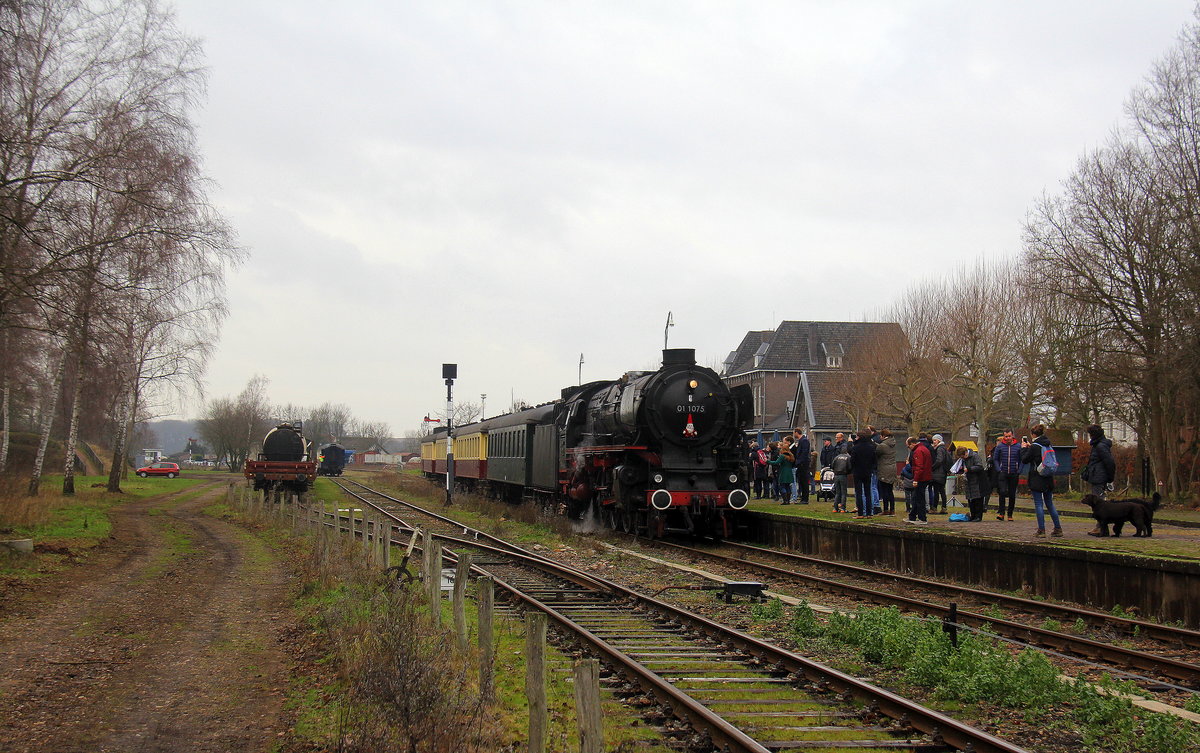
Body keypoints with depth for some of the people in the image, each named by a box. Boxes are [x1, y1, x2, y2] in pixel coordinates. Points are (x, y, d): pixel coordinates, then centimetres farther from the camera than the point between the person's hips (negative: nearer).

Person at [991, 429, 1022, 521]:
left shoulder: (1018, 446, 3)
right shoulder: (999, 446, 3)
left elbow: (1021, 460, 7)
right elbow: (995, 459, 10)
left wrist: (1019, 471, -2)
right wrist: (999, 470, -2)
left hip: (1014, 474, 1)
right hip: (1003, 474, -1)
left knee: (1012, 495, 6)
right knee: (1002, 492, -14)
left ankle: (1010, 514, 15)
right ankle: (1001, 513, -12)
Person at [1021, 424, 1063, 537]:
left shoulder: (1034, 447, -14)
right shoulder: (1048, 445, 8)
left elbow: (1025, 459, -9)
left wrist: (1024, 448, 5)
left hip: (1037, 479, -7)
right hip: (1048, 479, 7)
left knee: (1038, 504, -3)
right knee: (1049, 504, 14)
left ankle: (1041, 530, -5)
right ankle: (1058, 528, 15)